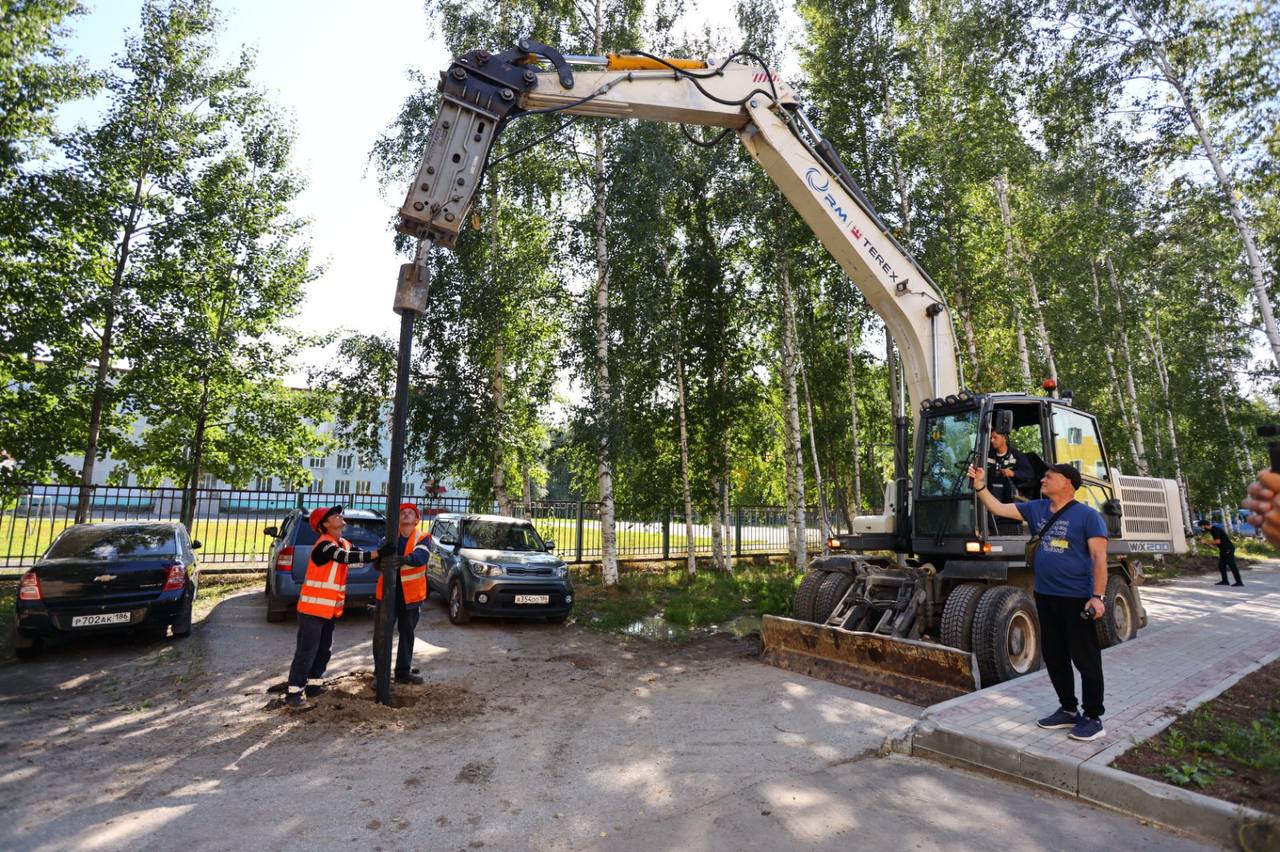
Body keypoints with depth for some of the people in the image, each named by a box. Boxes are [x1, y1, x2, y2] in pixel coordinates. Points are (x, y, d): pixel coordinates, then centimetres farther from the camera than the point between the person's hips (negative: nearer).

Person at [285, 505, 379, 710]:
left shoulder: (344, 544, 9)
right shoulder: (324, 545, -19)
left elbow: (355, 556, 3)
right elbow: (346, 558, -31)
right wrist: (376, 554, -34)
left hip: (330, 609, 9)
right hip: (313, 607, -9)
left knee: (324, 649, 16)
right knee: (307, 650, -4)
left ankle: (313, 685, 26)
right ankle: (294, 692, 4)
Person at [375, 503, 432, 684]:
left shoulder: (423, 538, -2)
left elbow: (421, 557, -22)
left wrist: (404, 559, -44)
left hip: (411, 594, 0)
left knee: (407, 633, 13)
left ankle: (403, 672, 27)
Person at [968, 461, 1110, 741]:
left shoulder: (1087, 515, -8)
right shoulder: (1037, 509, 10)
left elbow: (1099, 557, -12)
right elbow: (999, 509, 11)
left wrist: (1097, 596, -19)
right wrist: (980, 486, 0)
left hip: (1077, 599, -7)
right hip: (1045, 597, 7)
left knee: (1086, 660, 3)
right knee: (1054, 657, 15)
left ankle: (1093, 718, 16)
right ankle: (1068, 710, 28)